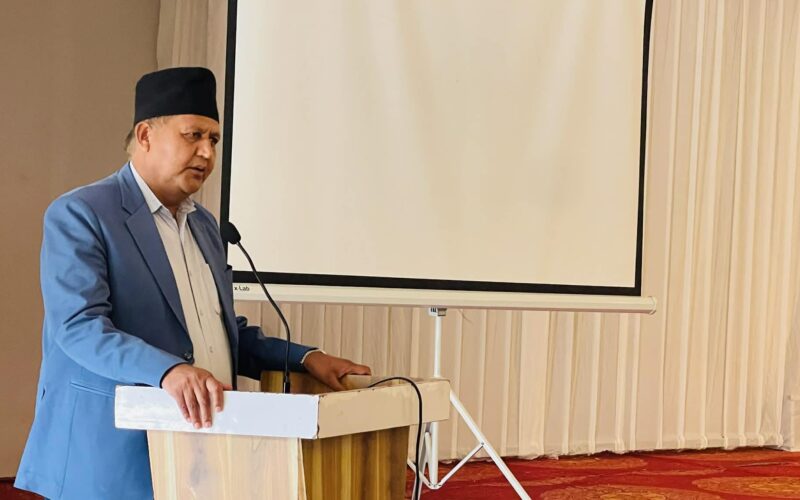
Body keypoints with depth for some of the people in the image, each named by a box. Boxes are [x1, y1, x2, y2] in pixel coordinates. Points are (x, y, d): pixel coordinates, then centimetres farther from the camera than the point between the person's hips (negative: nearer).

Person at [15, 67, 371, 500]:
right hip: (111, 455, -7)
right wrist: (167, 371, -34)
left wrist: (304, 358, 7)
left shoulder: (204, 224, 16)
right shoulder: (79, 215, -8)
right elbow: (79, 326, -19)